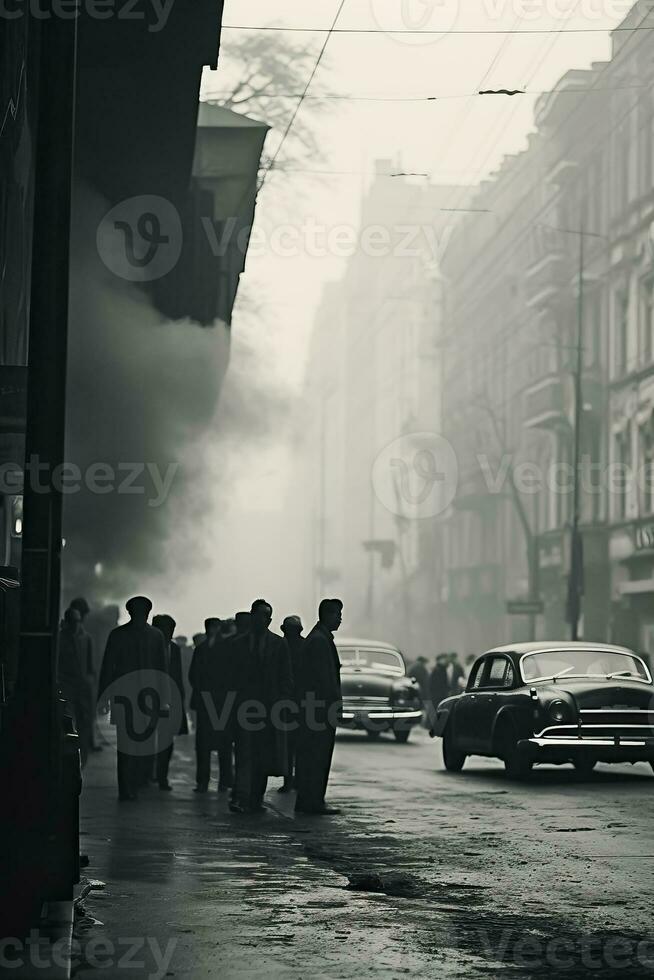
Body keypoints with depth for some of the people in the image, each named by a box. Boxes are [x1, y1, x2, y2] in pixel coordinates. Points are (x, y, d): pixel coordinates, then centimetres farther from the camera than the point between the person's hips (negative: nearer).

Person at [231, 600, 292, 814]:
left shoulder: (279, 644, 7)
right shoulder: (237, 644, 8)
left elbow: (286, 678, 7)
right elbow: (233, 676, 8)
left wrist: (283, 704, -3)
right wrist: (233, 701, -2)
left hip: (271, 705, 1)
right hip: (245, 705, -1)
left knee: (265, 754, 4)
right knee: (245, 753, -11)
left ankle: (256, 799, 12)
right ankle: (241, 798, -19)